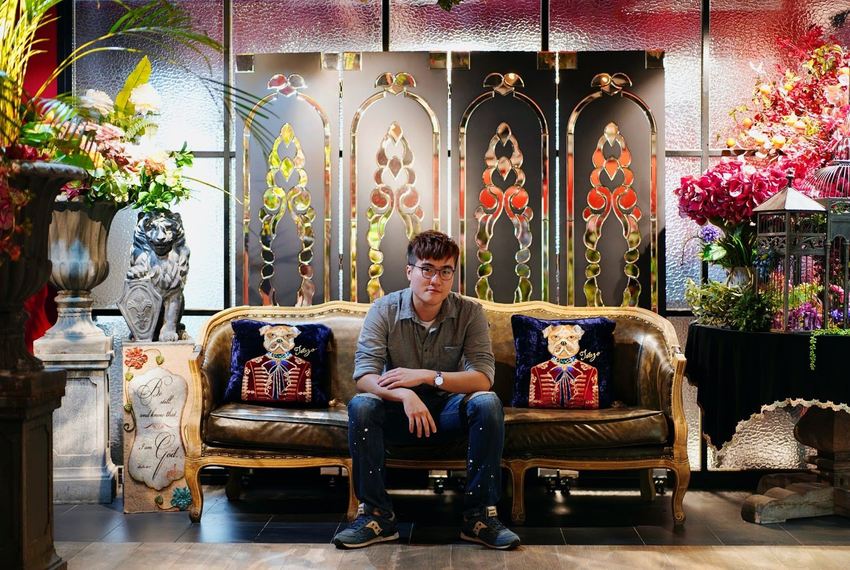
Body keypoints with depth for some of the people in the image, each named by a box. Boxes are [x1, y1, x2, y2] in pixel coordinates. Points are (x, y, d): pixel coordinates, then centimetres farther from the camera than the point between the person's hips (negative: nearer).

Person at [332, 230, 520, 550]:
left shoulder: (469, 313, -9)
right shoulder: (385, 310, -10)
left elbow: (483, 378, -18)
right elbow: (364, 377, -20)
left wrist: (425, 376, -30)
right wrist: (404, 394, -40)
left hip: (449, 412, 0)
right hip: (399, 411, 0)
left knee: (488, 404, -30)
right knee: (360, 405, -30)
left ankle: (480, 515, -19)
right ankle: (376, 514, -18)